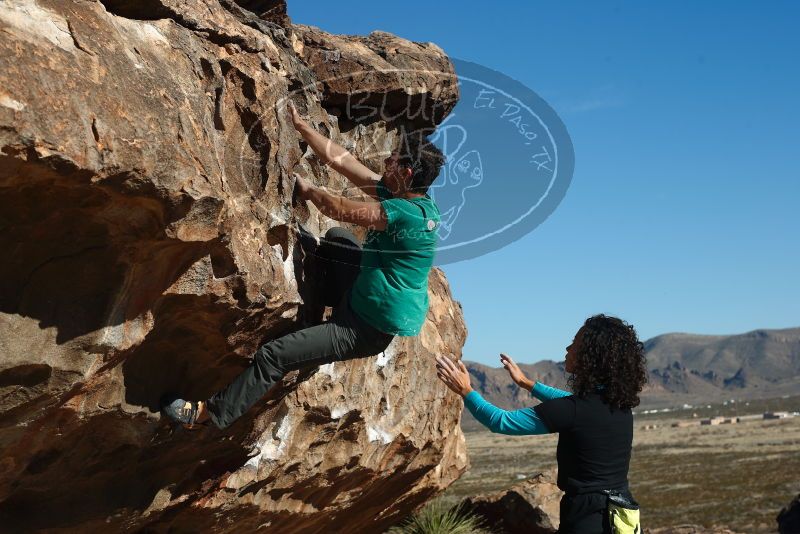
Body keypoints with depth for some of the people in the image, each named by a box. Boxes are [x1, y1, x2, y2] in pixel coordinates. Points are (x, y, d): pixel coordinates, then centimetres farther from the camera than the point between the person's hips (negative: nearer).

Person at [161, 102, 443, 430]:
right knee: (337, 239, 21)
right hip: (366, 298, 9)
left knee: (273, 355, -7)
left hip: (370, 329, -9)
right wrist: (300, 125, 3)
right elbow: (340, 160, 2)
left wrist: (307, 189, -3)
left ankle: (207, 413, 7)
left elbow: (340, 210, -22)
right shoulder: (402, 193, -2)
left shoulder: (410, 213, -28)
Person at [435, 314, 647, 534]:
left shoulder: (574, 410, -20)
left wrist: (466, 390, 2)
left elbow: (501, 422, -11)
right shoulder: (619, 403, 3)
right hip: (621, 515, 8)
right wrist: (526, 383, 35)